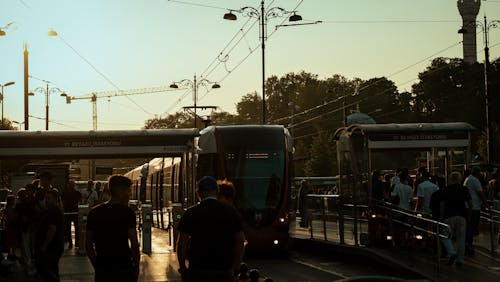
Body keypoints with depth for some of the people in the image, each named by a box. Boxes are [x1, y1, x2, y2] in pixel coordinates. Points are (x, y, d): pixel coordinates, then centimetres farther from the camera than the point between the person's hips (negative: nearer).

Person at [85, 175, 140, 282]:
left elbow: (88, 245, 7)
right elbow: (134, 245, -11)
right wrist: (136, 267, 1)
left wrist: (97, 267, 15)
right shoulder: (127, 212, -8)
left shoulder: (94, 212, 5)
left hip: (102, 270, 4)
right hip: (123, 269, -4)